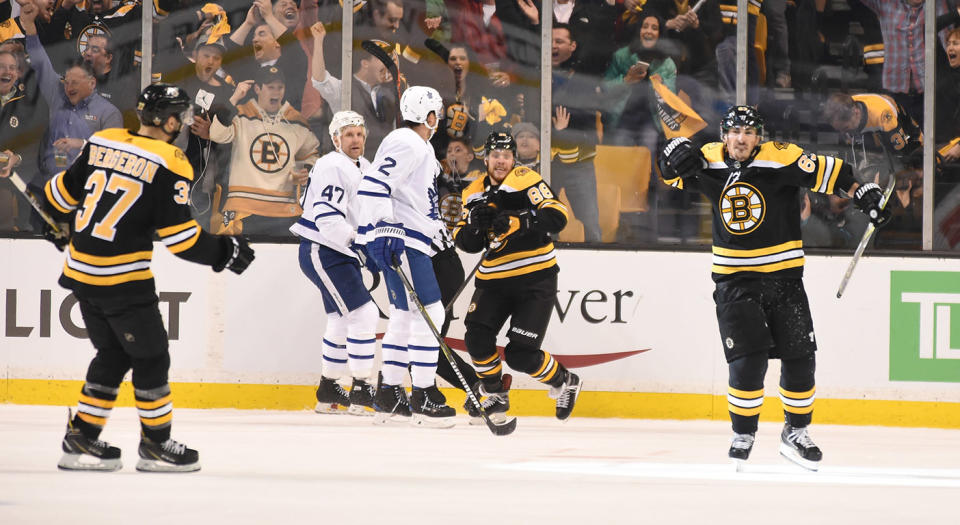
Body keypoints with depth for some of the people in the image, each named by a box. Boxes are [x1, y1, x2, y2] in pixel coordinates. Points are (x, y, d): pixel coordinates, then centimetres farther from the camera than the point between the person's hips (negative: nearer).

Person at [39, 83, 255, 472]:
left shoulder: (101, 142, 6)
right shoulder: (169, 166, -13)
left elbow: (63, 191, 16)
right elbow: (178, 235, -14)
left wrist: (58, 222, 36)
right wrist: (225, 252, 0)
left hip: (80, 272, 7)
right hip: (123, 278, -7)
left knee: (113, 353, 19)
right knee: (151, 356, 7)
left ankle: (82, 437, 18)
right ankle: (156, 444, 13)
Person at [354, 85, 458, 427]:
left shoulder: (423, 148, 21)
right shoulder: (405, 143, -14)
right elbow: (374, 184, -24)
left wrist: (440, 230, 32)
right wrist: (385, 231, -30)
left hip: (411, 241, 11)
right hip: (399, 242, -11)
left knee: (404, 316, 14)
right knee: (429, 313, -12)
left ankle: (389, 395, 18)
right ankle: (423, 398, -10)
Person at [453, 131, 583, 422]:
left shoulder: (526, 180, -9)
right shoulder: (475, 193, 9)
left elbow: (557, 217, -21)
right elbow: (465, 242, 6)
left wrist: (515, 223, -32)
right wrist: (475, 224, -16)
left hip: (536, 280, -5)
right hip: (494, 279, 5)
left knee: (520, 354, -10)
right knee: (478, 336, -14)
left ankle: (565, 382, 18)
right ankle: (496, 395, 9)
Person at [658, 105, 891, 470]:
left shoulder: (780, 159, -11)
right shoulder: (709, 161, -2)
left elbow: (827, 171, -11)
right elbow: (672, 173, 9)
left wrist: (862, 193, -21)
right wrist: (677, 155, -13)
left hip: (783, 275, 0)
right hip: (734, 279, 0)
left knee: (799, 357, 3)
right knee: (748, 359, -12)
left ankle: (796, 433, 22)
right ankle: (742, 435, 5)